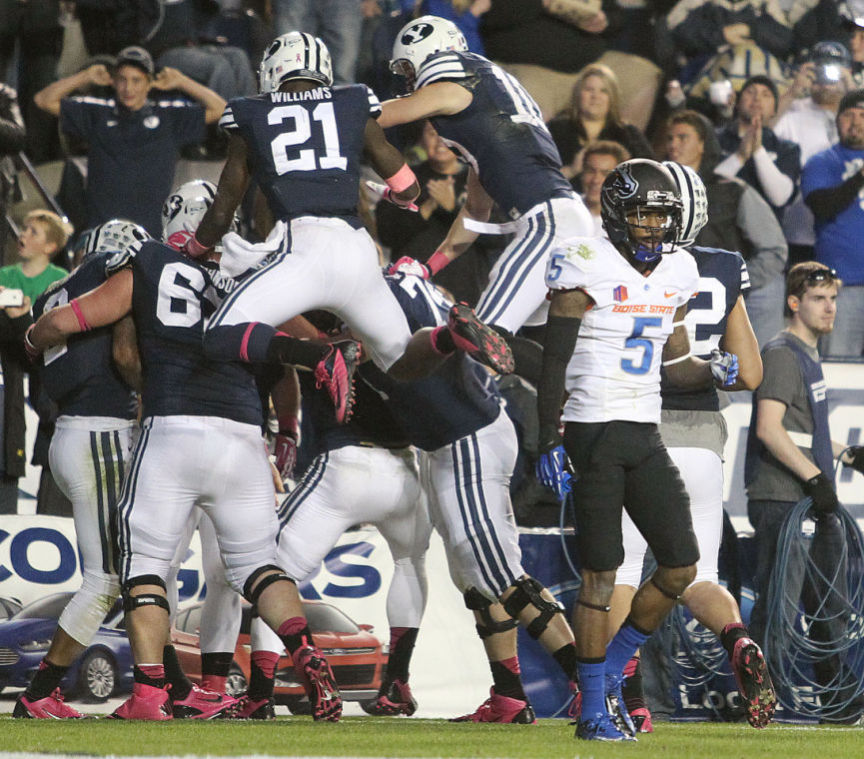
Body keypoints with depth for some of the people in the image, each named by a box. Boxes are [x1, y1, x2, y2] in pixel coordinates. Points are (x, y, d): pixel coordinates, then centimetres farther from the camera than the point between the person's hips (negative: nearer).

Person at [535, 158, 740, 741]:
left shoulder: (677, 275, 10)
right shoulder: (590, 271, -11)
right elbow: (554, 365, -10)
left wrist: (712, 371, -3)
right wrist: (551, 443, -14)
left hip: (645, 436, 7)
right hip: (593, 431, -7)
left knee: (682, 567, 3)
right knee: (601, 575, -5)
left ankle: (610, 669, 20)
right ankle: (595, 708, 2)